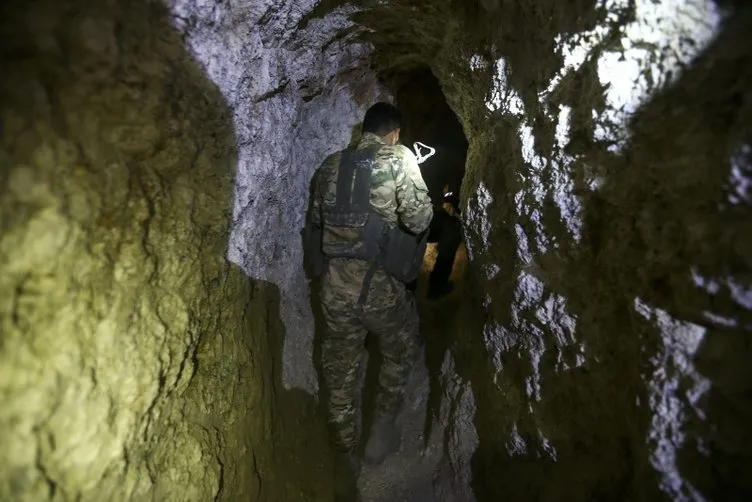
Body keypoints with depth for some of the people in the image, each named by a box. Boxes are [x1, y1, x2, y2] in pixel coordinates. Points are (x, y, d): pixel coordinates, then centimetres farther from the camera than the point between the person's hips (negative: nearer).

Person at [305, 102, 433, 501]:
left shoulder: (332, 164, 11)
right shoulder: (399, 159, -3)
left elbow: (315, 219, 19)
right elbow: (418, 219, -14)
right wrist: (426, 205, 8)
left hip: (334, 285, 4)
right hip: (379, 285, -4)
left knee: (340, 375, 14)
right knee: (400, 352, 26)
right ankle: (382, 431, 32)